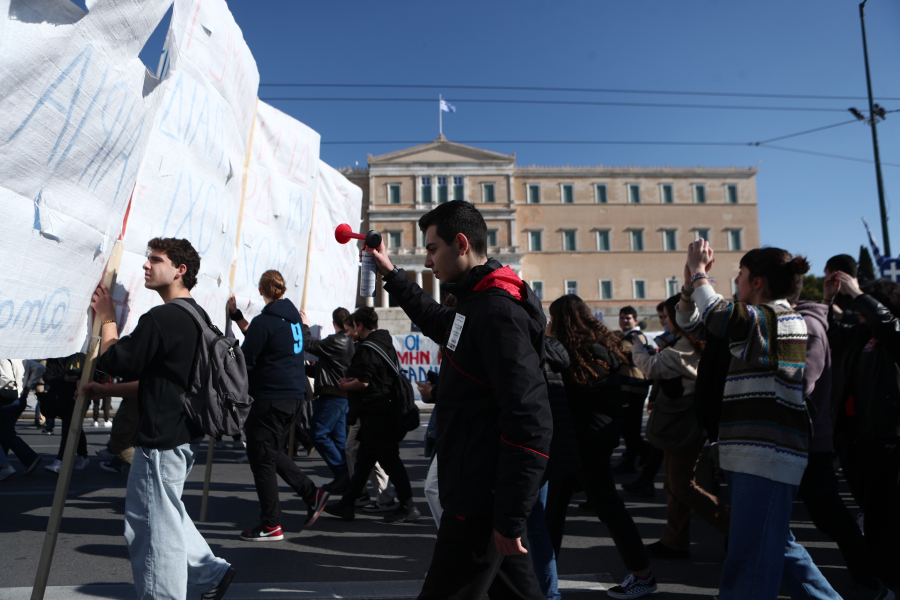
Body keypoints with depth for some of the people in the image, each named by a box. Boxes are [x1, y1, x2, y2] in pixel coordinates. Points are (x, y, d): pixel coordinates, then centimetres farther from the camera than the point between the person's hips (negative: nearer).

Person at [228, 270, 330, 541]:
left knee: (261, 458, 2)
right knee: (273, 452, 22)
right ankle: (312, 493, 17)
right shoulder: (293, 316, 11)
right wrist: (237, 315, 25)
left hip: (271, 397, -9)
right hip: (294, 394, 9)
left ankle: (271, 525, 9)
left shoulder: (265, 321, -15)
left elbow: (245, 361, -12)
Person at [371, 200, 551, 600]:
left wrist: (511, 519, -22)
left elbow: (530, 422, -25)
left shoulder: (498, 311, -20)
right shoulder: (477, 303, 12)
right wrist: (390, 273, 33)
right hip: (479, 493, 10)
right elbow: (436, 320, 36)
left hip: (483, 504, -10)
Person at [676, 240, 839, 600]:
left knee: (748, 565, -7)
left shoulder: (773, 317, -11)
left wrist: (700, 271, -13)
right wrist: (691, 281, 4)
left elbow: (717, 314, -29)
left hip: (767, 457, -10)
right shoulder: (759, 322, 18)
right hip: (754, 453, 10)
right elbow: (691, 324, 18)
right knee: (777, 547, 22)